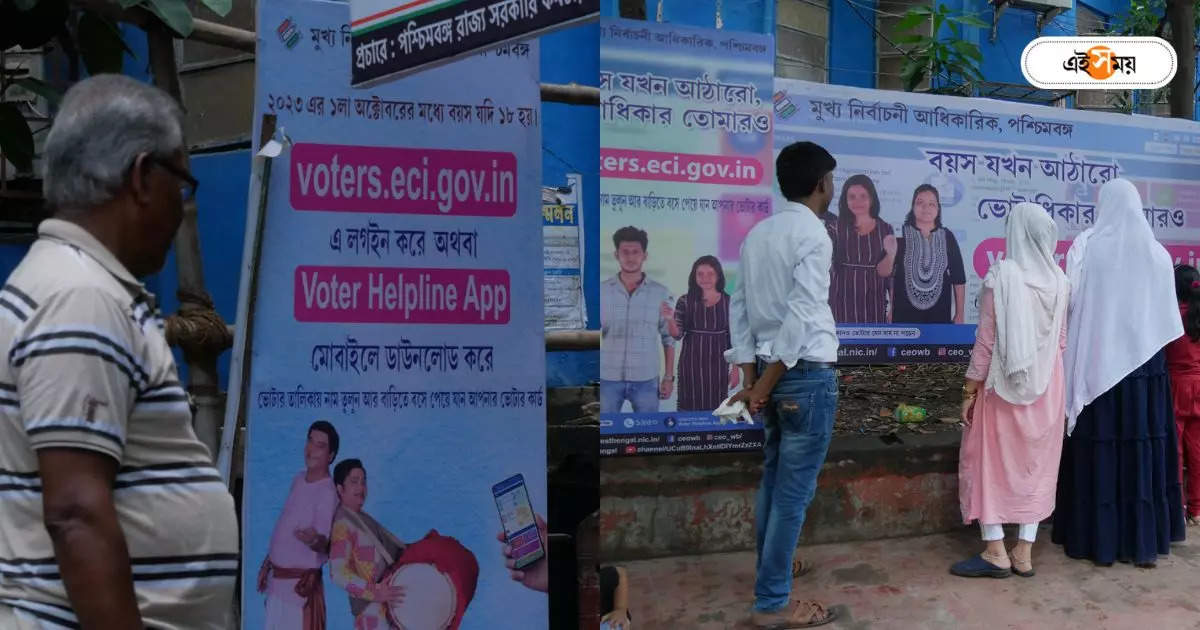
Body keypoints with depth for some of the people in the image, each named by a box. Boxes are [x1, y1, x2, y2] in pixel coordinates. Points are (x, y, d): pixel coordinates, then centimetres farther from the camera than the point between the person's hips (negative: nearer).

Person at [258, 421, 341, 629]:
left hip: (300, 584, -8)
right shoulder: (298, 479, 8)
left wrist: (313, 540, -45)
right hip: (277, 579, 8)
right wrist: (267, 564, 21)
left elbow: (325, 545, -23)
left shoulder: (327, 493, -18)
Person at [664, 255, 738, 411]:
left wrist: (735, 368, 3)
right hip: (691, 364, 0)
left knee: (717, 409, 1)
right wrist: (670, 319, -21)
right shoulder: (685, 302, 2)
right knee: (690, 408, 0)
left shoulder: (728, 302, 2)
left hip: (717, 365, 0)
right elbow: (677, 335, -1)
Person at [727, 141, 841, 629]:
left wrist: (751, 377, 7)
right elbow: (801, 314, -21)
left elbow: (739, 305, 8)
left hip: (773, 370, 8)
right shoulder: (813, 235, -13)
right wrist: (765, 384, -15)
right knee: (795, 489, -2)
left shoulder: (758, 233, 10)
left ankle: (772, 567, 35)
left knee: (774, 477, 20)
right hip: (807, 372, -8)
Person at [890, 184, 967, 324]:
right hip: (904, 314, -2)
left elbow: (958, 278, 7)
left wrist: (959, 315, 5)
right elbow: (889, 275, 0)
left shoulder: (947, 237, 6)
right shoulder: (900, 235, 1)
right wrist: (890, 312, -3)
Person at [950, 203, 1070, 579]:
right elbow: (1062, 340, 7)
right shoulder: (1059, 280, 1)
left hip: (1004, 383, -5)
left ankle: (995, 552, 5)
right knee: (1036, 465, 10)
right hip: (1047, 385, 5)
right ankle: (1024, 553, 13)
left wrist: (970, 389, -6)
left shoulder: (1001, 275, -14)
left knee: (990, 461, 5)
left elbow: (987, 338, -12)